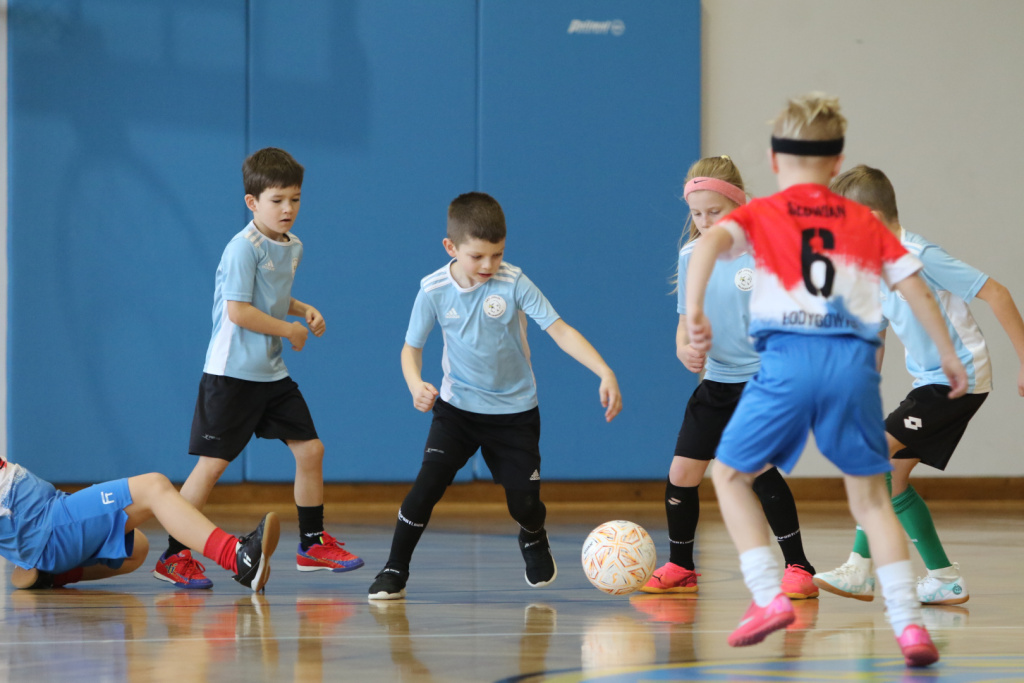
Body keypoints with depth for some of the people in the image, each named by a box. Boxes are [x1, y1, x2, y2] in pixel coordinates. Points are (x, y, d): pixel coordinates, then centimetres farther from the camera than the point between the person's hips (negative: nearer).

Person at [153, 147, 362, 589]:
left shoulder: (292, 247, 10)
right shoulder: (244, 249, -16)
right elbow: (239, 311, -23)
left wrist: (303, 309, 8)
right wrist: (291, 330, -13)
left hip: (272, 374, 8)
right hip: (232, 373, -8)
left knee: (309, 448, 6)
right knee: (213, 462, -6)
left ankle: (313, 544, 19)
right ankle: (174, 555, 1)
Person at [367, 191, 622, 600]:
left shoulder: (513, 283, -18)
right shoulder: (434, 290, -13)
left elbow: (559, 330, -22)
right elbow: (412, 347, -1)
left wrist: (605, 373, -32)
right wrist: (415, 385, -22)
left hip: (515, 410, 0)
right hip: (457, 405, 0)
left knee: (524, 501, 0)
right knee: (428, 482, -18)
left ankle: (534, 543, 38)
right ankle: (395, 572, -4)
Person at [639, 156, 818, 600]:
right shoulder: (692, 257, 2)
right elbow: (687, 319, 9)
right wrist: (684, 347, -12)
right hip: (715, 380, 6)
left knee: (758, 467, -20)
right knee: (681, 472, 4)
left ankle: (798, 568, -11)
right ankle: (680, 568, 23)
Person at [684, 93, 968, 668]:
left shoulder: (760, 215, 12)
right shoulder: (866, 222, 17)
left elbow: (710, 243, -8)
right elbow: (916, 288, 15)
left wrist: (694, 311, -15)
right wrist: (949, 356, 22)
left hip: (789, 361, -2)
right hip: (854, 361, 2)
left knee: (731, 474, 17)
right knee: (871, 494, 12)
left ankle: (770, 597, 5)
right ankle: (909, 621, -1)